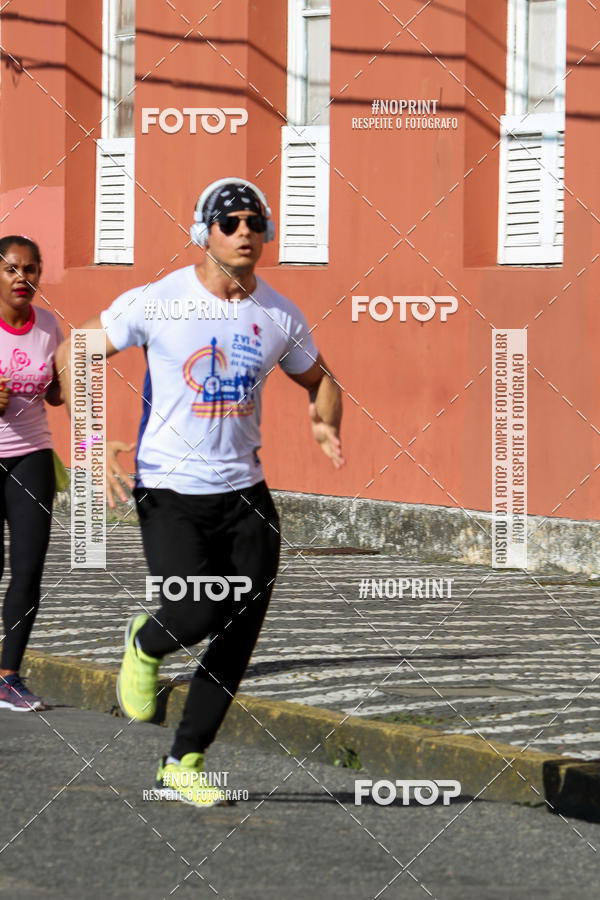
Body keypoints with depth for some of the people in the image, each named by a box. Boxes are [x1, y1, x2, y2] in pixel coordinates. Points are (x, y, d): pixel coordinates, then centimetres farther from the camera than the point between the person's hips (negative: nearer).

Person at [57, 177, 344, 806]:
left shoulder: (280, 316, 3)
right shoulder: (156, 302, -9)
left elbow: (319, 380, 21)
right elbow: (75, 357, 0)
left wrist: (325, 424, -2)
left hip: (244, 493, 4)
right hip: (168, 491, -4)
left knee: (240, 635, 1)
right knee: (196, 617, -21)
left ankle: (182, 765, 17)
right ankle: (144, 643, 18)